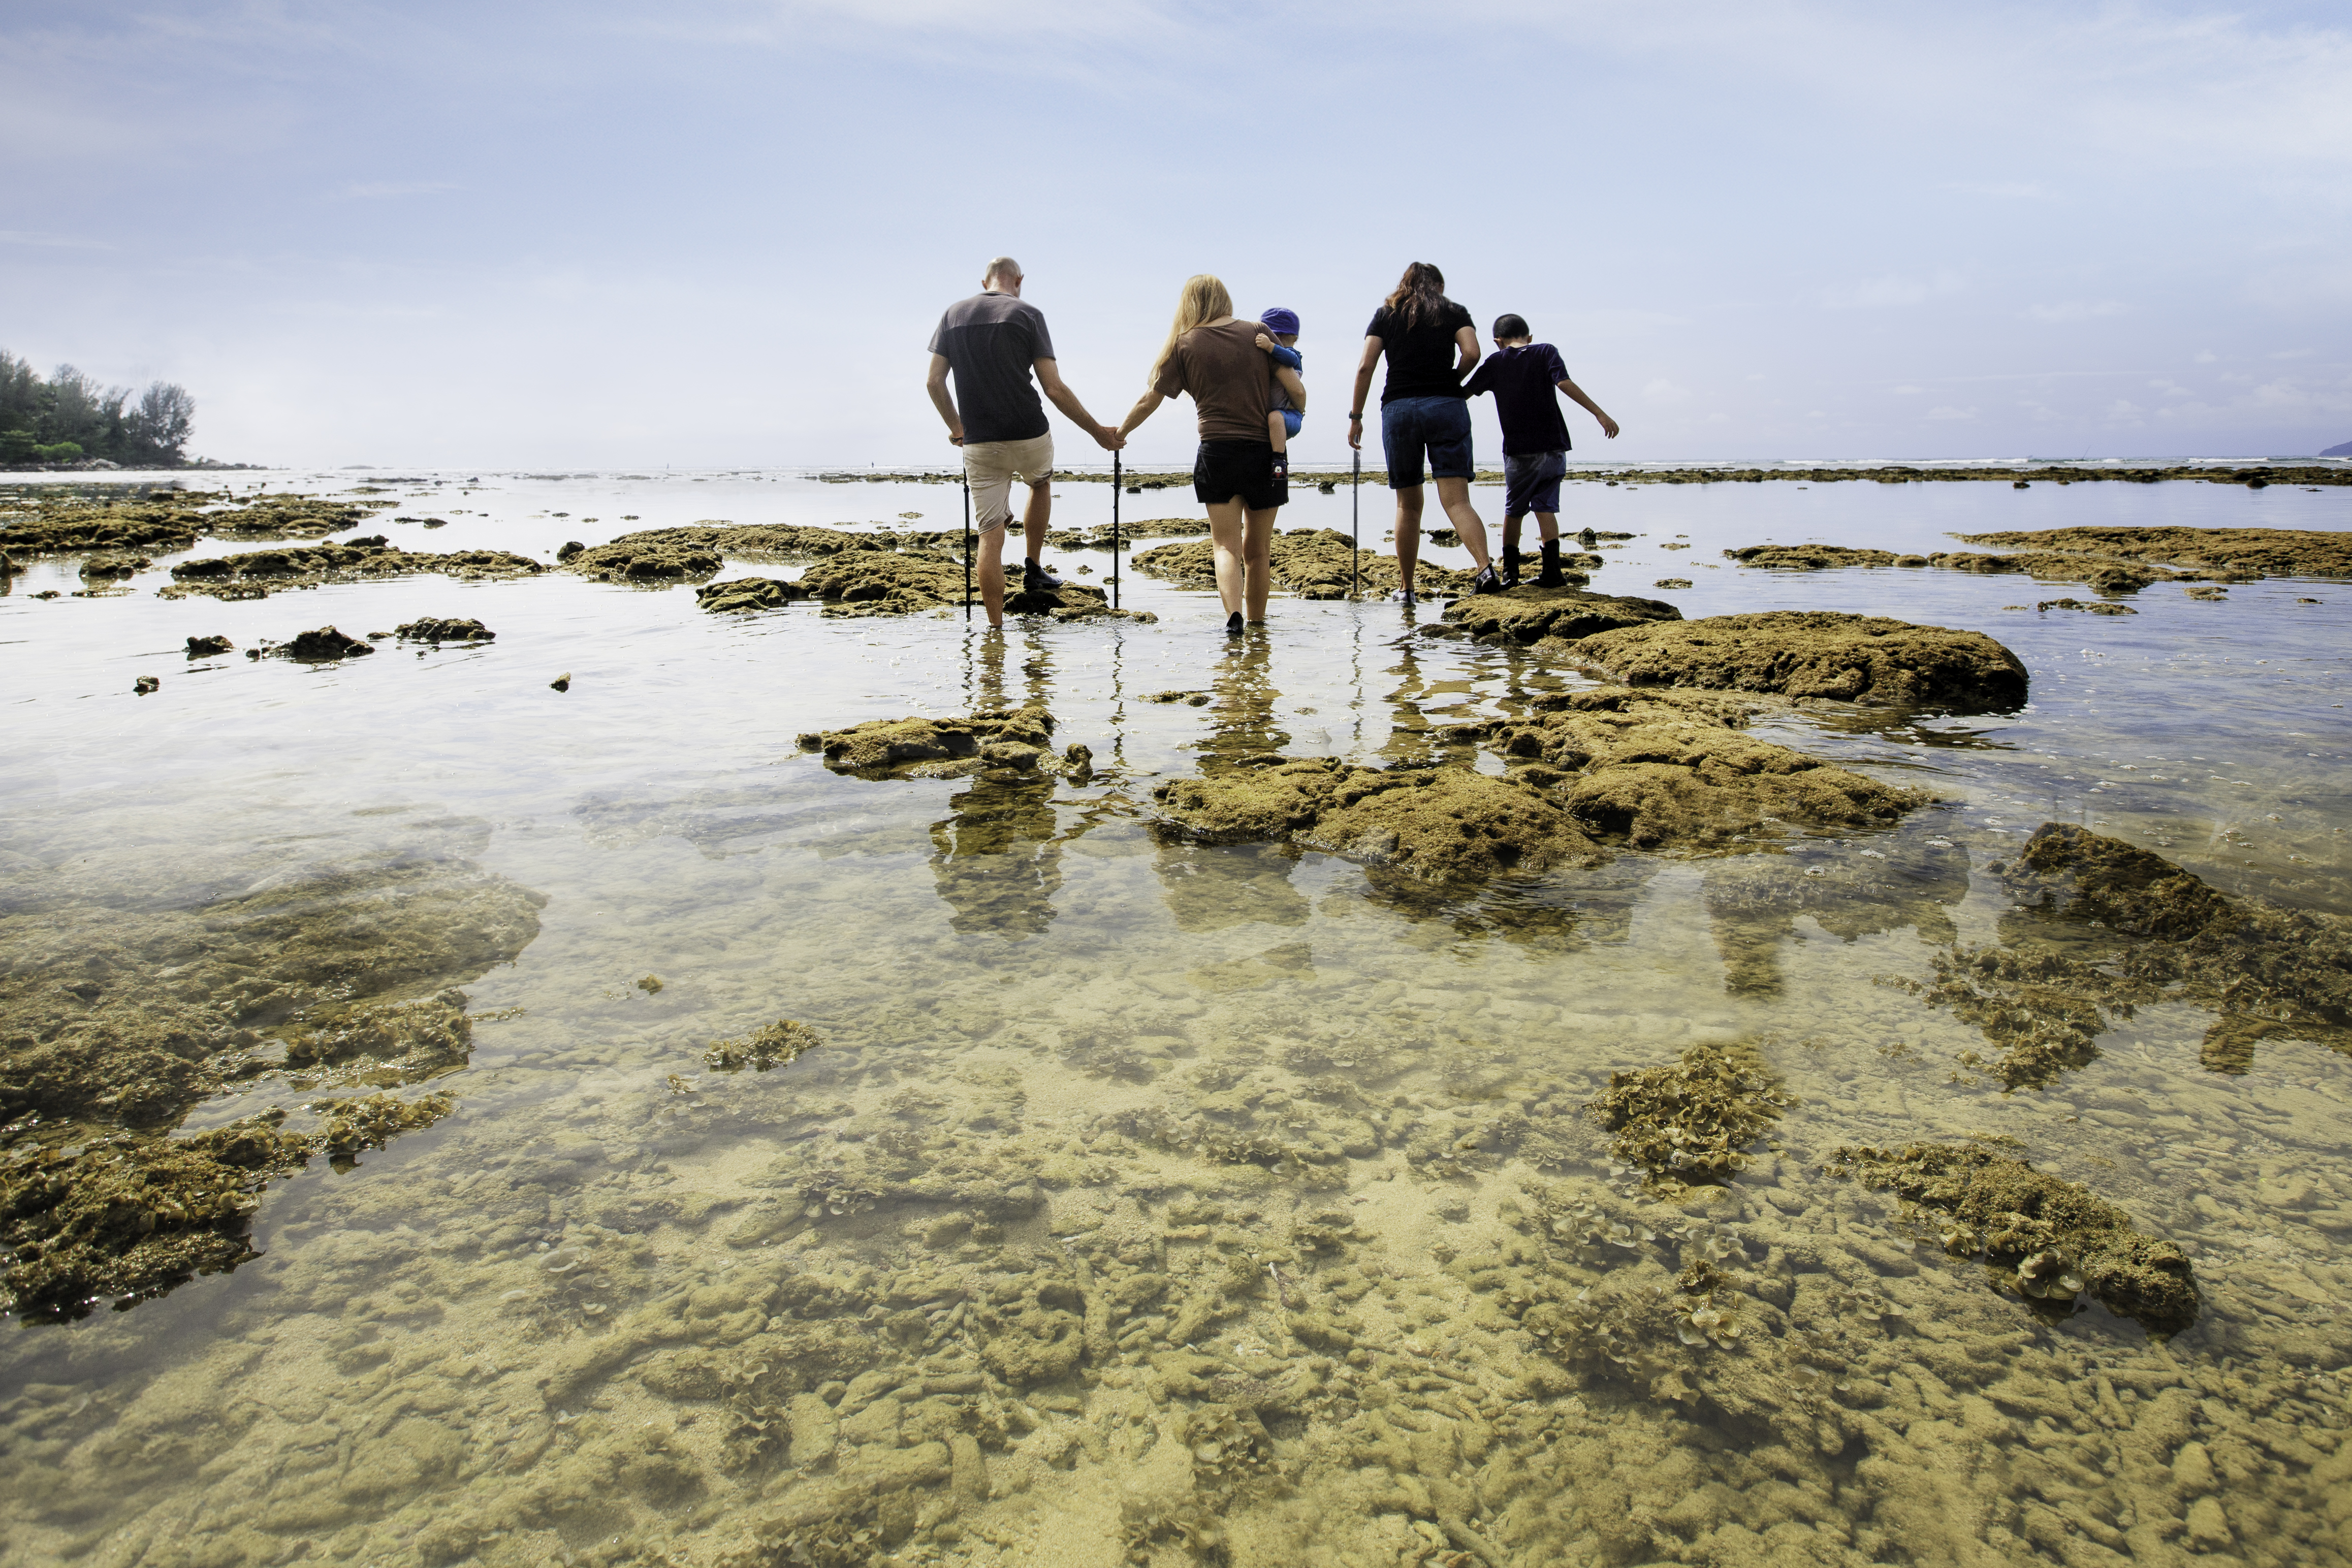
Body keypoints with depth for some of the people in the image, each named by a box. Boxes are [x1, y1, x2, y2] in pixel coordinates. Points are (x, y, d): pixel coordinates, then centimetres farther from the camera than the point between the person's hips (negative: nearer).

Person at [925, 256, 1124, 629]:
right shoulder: (1027, 314, -2)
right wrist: (1097, 431, 2)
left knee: (990, 535, 6)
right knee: (1041, 483, 32)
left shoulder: (954, 314, 8)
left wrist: (956, 427, 23)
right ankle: (1033, 568, 31)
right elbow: (1054, 389, -7)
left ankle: (996, 627, 3)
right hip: (1029, 437, -2)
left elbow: (934, 382, 7)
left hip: (979, 445, 2)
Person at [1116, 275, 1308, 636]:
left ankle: (1234, 614, -22)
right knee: (1258, 550, 12)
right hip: (1266, 453, 1)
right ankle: (1256, 621, 23)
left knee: (1226, 544, 0)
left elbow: (1150, 399, 5)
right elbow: (1296, 390, -2)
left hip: (1217, 453, -1)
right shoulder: (1256, 333, 2)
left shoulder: (1184, 345, 1)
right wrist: (1297, 413, 20)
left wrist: (1120, 431, 21)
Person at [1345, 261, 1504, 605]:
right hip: (1446, 406, -1)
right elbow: (1472, 353, -4)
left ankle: (1406, 587, 13)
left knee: (1408, 504, 9)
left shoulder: (1386, 314, 16)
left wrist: (1355, 415, 9)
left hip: (1398, 408, 1)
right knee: (1456, 500, -8)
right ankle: (1486, 569, -28)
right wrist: (1453, 382, 14)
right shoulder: (1453, 312, 14)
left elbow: (1365, 367, 5)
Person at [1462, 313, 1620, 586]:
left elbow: (1464, 394, 3)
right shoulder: (1545, 352, 2)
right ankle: (1551, 571, -1)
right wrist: (1600, 413, -15)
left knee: (1513, 511, 13)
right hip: (1553, 448, 0)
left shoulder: (1495, 362, 4)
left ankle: (1510, 571, 14)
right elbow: (1565, 383, -13)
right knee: (1546, 507, 8)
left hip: (1518, 453, 0)